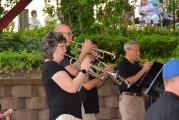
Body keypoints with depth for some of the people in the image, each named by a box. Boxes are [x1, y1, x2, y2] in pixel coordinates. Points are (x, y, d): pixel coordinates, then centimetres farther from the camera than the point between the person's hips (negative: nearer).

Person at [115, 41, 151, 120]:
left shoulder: (136, 65, 18)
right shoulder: (122, 65, -6)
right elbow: (128, 82, -19)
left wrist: (148, 68, 2)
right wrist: (143, 70, -17)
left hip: (139, 97, 8)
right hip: (128, 97, -7)